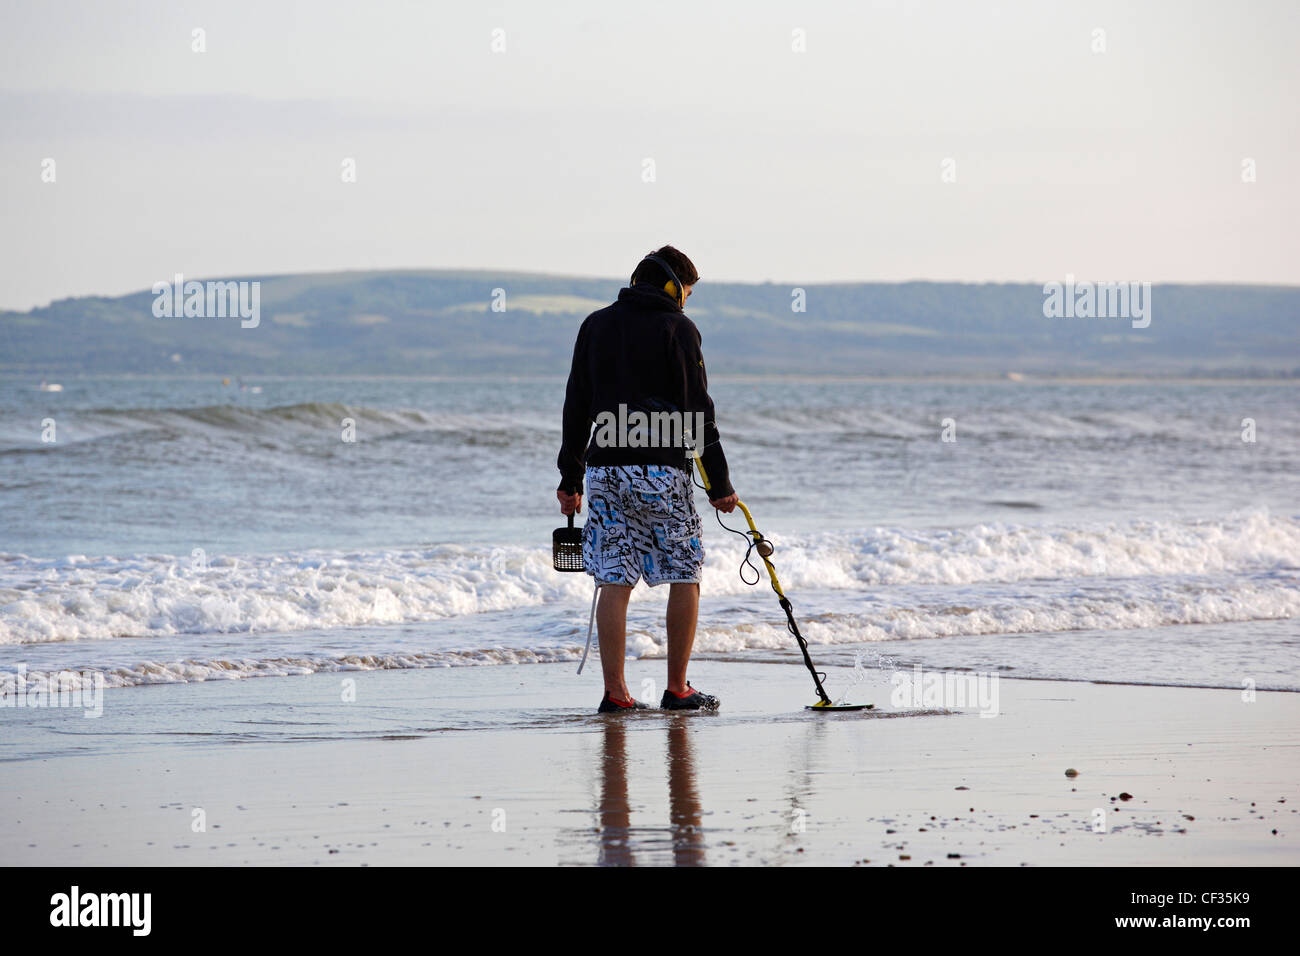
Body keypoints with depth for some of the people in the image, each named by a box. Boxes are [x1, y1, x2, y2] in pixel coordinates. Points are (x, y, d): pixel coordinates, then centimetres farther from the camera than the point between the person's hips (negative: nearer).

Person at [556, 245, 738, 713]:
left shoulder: (596, 325, 12)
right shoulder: (677, 328, -2)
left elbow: (576, 407, 13)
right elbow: (697, 412, -5)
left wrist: (570, 478, 17)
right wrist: (720, 484, -1)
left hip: (605, 467, 4)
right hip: (662, 469, -4)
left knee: (615, 581, 3)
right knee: (685, 577, 6)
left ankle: (615, 692, -1)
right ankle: (676, 689, 6)